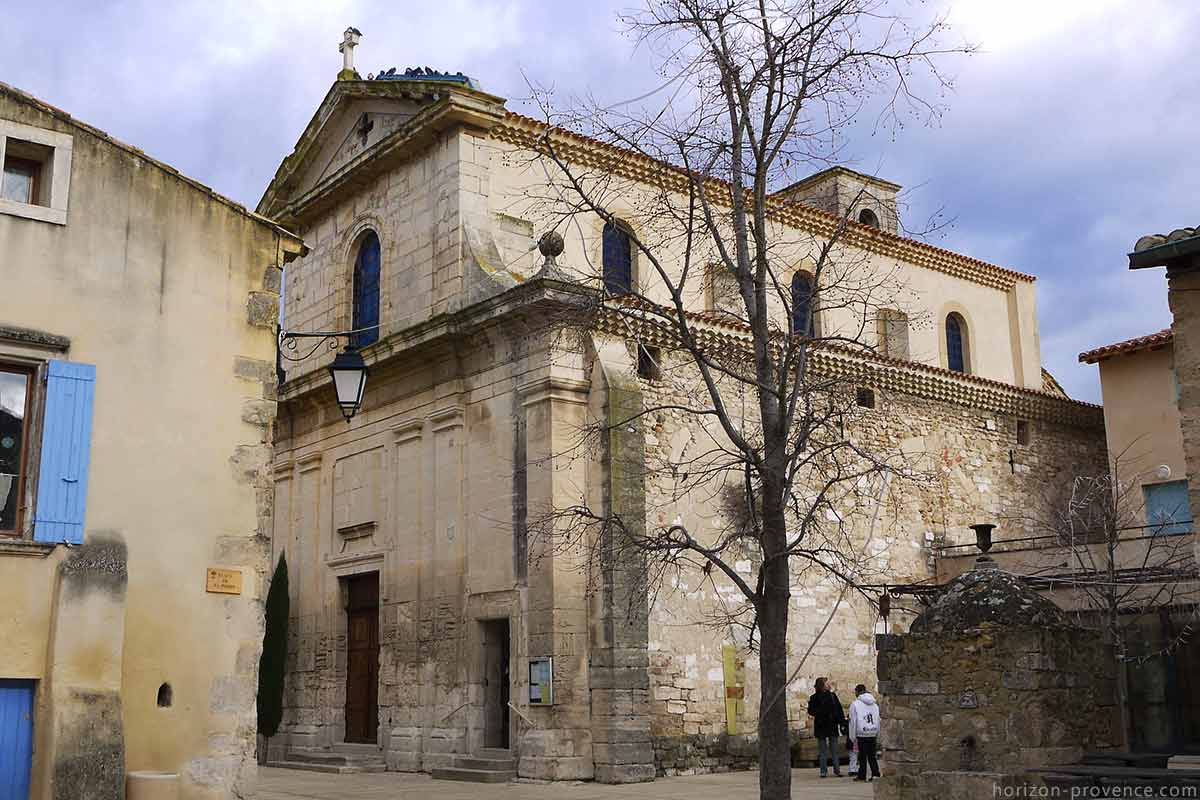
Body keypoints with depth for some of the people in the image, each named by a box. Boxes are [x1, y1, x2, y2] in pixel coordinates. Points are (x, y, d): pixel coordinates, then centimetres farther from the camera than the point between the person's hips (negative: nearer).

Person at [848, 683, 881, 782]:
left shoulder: (855, 704, -5)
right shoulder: (874, 704, 11)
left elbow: (853, 722, -4)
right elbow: (878, 720, 13)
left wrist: (853, 737, 2)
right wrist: (877, 736, 18)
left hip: (862, 734, -4)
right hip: (873, 733, 4)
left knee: (863, 755, 3)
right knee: (871, 755, 11)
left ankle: (862, 775, 7)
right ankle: (875, 773, 1)